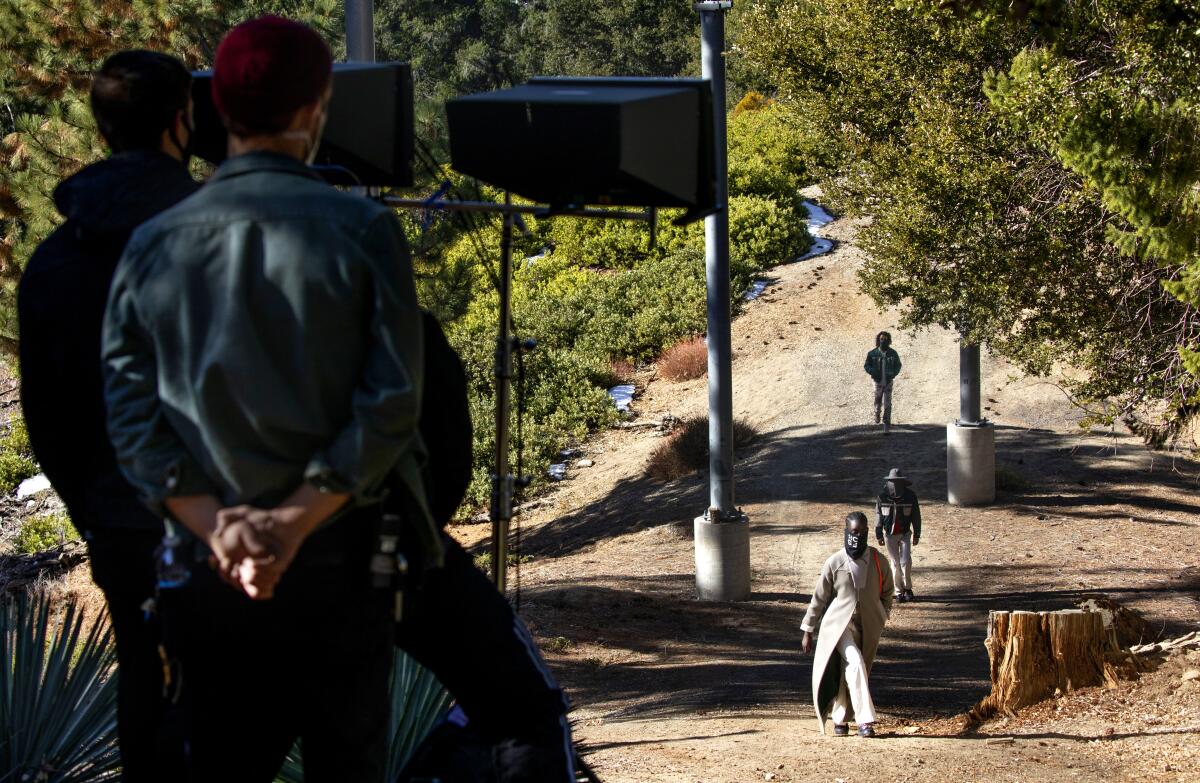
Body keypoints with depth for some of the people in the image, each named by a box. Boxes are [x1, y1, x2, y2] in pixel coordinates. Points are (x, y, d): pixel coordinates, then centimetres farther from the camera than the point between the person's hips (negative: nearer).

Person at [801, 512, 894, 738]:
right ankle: (865, 719, -25)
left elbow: (886, 593, 16)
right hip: (839, 624, -3)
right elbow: (819, 597, 2)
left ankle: (841, 719, 24)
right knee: (854, 663, -23)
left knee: (856, 672, 7)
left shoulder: (878, 562, 1)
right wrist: (808, 631, 3)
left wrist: (882, 618, 9)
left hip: (868, 626, 3)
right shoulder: (835, 563, -5)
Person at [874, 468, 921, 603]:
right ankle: (899, 591, 11)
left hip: (905, 533, 0)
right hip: (890, 534, 0)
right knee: (896, 563, 2)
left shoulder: (910, 496, -7)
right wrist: (879, 535, 1)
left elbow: (916, 516, 0)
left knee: (906, 561, -10)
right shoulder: (882, 497, -6)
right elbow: (878, 516, 2)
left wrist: (916, 535, 1)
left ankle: (907, 588, 7)